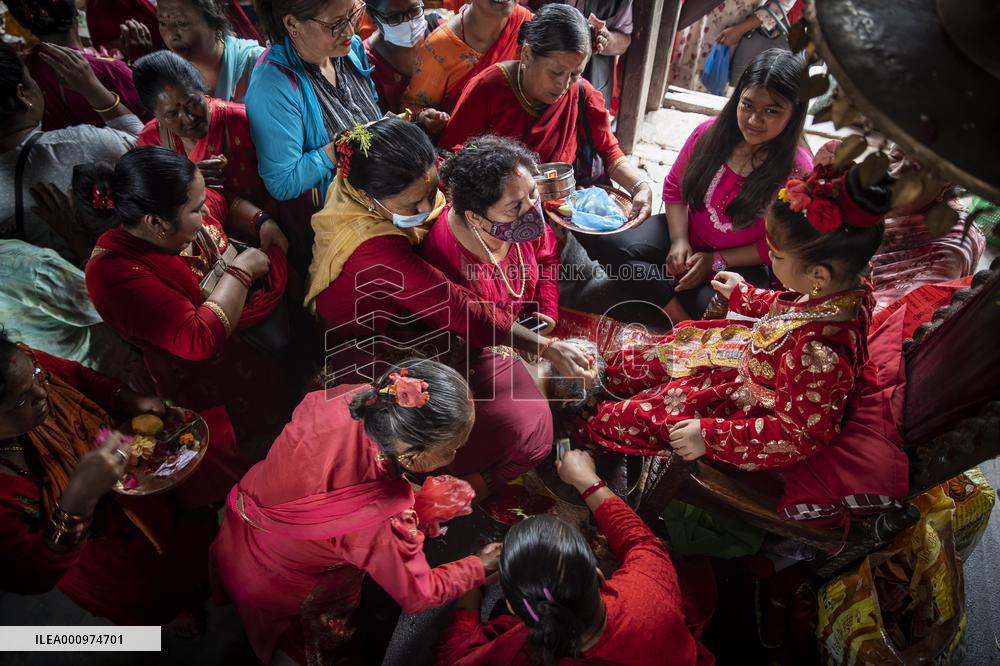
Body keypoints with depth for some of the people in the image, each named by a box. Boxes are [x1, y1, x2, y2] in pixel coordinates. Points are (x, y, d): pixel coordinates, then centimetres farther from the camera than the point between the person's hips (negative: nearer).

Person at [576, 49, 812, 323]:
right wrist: (679, 240, -9)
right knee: (600, 238, -20)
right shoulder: (710, 133, -8)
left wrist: (716, 261, -15)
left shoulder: (797, 170, -16)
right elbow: (674, 188, 5)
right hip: (687, 237, 4)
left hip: (739, 264, -3)